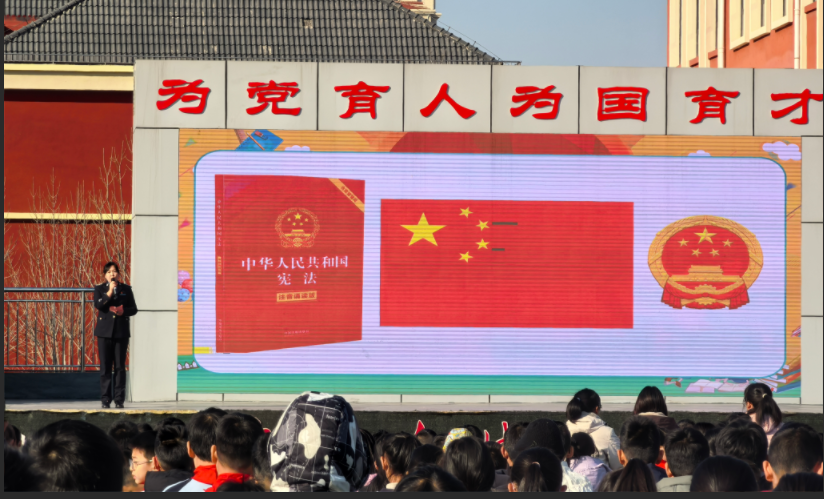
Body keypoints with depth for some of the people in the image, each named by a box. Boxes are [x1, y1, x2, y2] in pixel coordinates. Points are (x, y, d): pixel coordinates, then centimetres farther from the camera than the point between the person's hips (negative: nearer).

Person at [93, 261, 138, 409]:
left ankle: (119, 400, 2)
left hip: (121, 331, 1)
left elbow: (134, 308, 9)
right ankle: (105, 399, 3)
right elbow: (98, 305, -9)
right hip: (105, 331, -1)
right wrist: (109, 292, -15)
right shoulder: (99, 289, 8)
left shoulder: (126, 289, 10)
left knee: (120, 367, -1)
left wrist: (124, 311, -10)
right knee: (105, 367, -1)